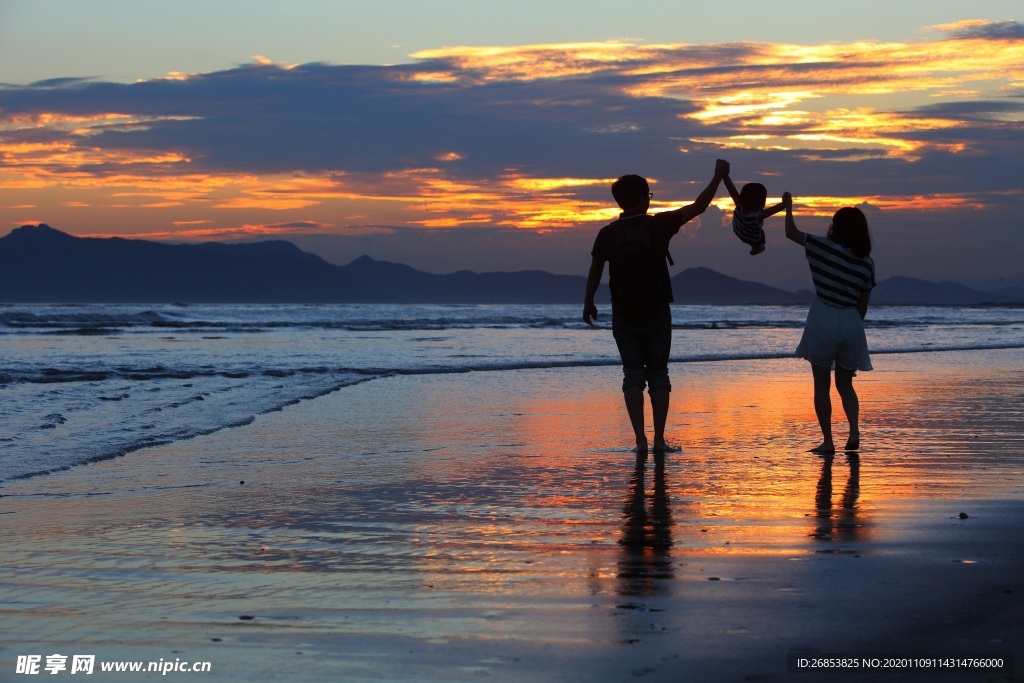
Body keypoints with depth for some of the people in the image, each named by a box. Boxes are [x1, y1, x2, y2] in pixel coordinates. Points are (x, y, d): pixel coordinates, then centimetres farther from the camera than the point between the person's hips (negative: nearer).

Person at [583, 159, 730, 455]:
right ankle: (659, 439, 2)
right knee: (658, 373, 6)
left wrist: (588, 303, 19)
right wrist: (718, 176, 9)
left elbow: (594, 272, 4)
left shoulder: (608, 234, -3)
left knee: (633, 374, 4)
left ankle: (640, 440, -5)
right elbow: (698, 207, -2)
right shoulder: (658, 225, -7)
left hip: (624, 315, 1)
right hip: (657, 313, -1)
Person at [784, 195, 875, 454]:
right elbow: (863, 304, 7)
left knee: (821, 385, 6)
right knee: (845, 384, 15)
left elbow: (791, 233, 5)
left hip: (822, 322, -3)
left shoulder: (824, 247, -8)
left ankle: (827, 440, 2)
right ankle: (854, 432, -4)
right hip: (851, 323, 3)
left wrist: (788, 208, 21)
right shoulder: (867, 263, 2)